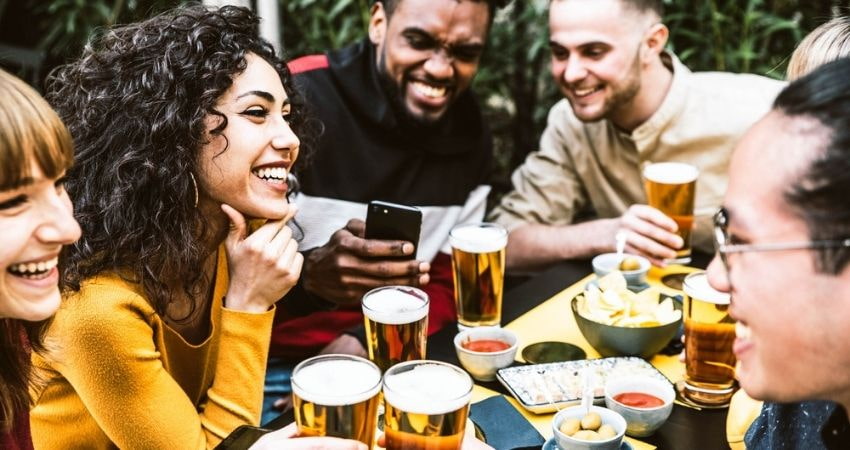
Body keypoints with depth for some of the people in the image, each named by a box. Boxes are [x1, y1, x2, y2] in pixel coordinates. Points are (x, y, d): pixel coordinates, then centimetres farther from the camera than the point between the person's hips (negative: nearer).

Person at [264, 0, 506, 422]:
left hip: (383, 355, 5)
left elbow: (447, 284, 5)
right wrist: (310, 273, -33)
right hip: (271, 361, -5)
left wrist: (363, 345, -13)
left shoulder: (471, 136, 1)